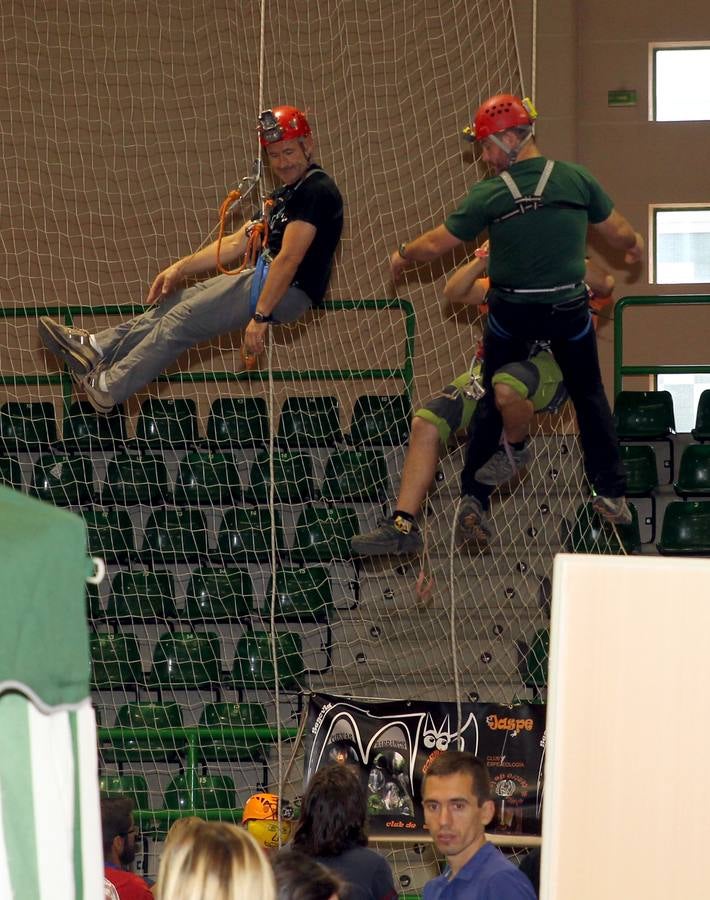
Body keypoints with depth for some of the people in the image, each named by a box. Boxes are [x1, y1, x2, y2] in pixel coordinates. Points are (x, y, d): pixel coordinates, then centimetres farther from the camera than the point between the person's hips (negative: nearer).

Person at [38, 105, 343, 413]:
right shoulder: (285, 194, 19)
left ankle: (109, 387, -5)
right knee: (174, 300, 11)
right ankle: (98, 348, 12)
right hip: (263, 278, 10)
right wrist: (180, 268, 12)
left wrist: (260, 316, -25)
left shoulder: (316, 189, -15)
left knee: (184, 318, -10)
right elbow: (237, 243, 19)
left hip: (290, 291, -10)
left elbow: (289, 259, -21)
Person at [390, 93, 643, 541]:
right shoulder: (578, 180, -6)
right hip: (569, 308, 1)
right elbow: (620, 233, 6)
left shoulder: (489, 195, -11)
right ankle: (611, 492, 16)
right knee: (590, 396, 17)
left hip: (511, 313, -1)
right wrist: (636, 246, 30)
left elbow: (436, 244, -2)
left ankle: (474, 497, 13)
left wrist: (403, 255, 19)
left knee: (492, 402, 14)